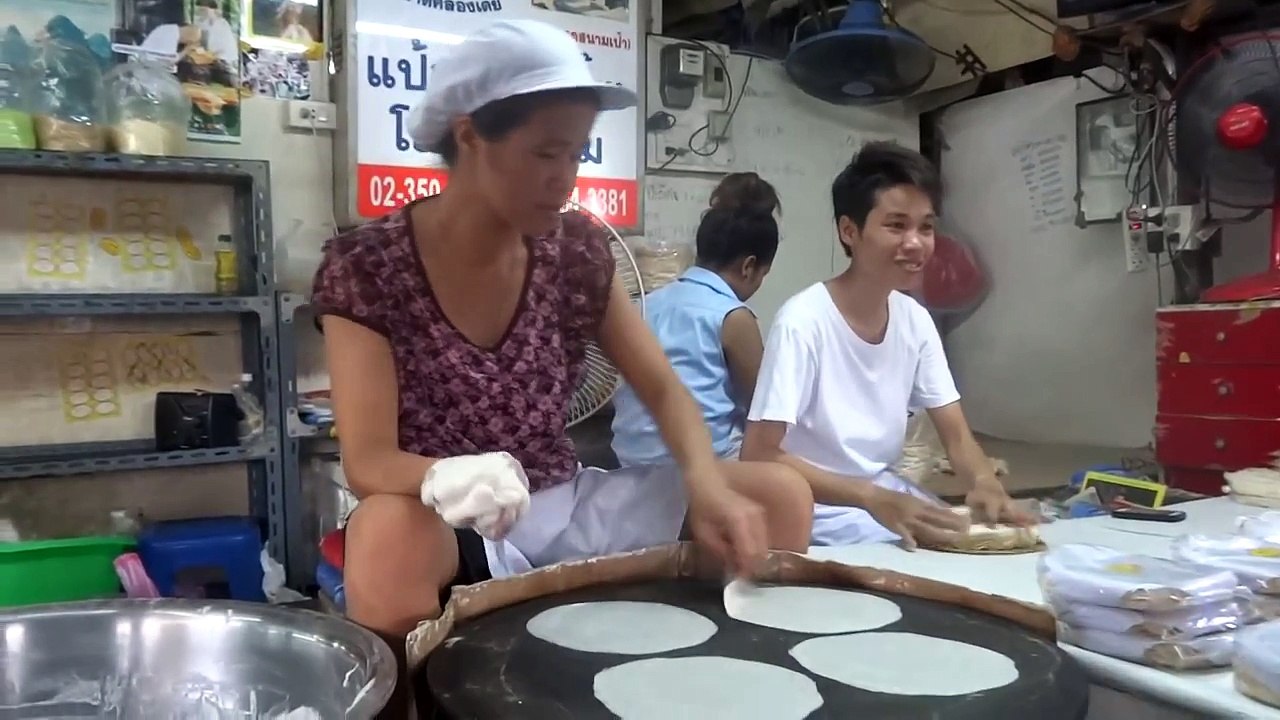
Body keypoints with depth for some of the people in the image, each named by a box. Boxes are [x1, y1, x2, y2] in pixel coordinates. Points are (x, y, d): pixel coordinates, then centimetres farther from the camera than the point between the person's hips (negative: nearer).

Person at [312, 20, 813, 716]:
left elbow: (664, 391, -1)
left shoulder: (576, 249, -2)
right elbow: (368, 461, -18)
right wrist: (448, 479, -41)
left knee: (781, 495, -8)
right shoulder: (366, 266, -13)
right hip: (447, 524, -4)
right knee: (389, 539, -40)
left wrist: (707, 485, -21)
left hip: (564, 504, 4)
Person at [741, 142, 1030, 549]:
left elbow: (957, 437, 2)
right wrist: (872, 498, -33)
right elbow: (759, 457, -23)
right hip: (821, 516, -6)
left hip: (887, 495, 7)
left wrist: (984, 481, -21)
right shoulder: (803, 321, -21)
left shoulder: (916, 320, -1)